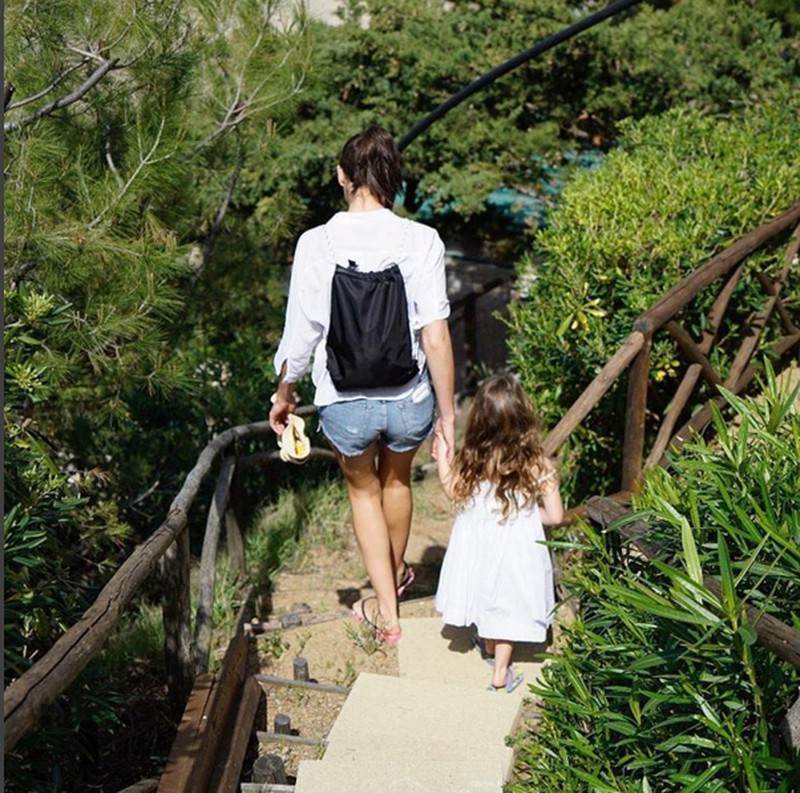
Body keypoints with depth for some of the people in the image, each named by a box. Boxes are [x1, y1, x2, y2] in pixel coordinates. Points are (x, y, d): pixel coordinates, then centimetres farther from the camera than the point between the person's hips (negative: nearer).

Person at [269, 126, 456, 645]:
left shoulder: (317, 244, -13)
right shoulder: (421, 241, -13)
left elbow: (300, 335, -9)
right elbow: (436, 338, -15)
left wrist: (284, 394, 8)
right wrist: (448, 412, -4)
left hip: (344, 403, -1)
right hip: (409, 401, 1)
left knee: (363, 489, 27)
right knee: (397, 479, 31)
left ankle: (386, 612, 33)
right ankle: (395, 577, 56)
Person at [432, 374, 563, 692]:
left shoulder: (471, 462, -17)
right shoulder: (538, 467, -21)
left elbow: (455, 492, 2)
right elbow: (555, 516, -13)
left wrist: (441, 457, 12)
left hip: (476, 543, 2)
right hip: (517, 546, -2)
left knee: (484, 591, 26)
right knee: (508, 605, 16)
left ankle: (488, 647, 48)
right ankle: (500, 671, 26)